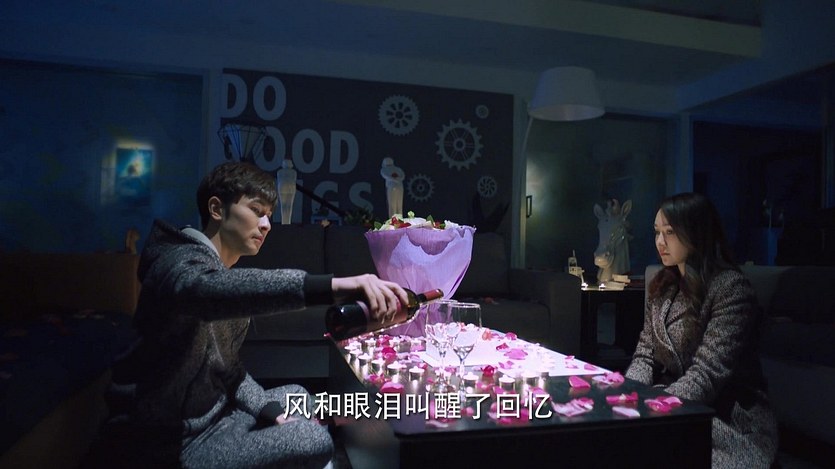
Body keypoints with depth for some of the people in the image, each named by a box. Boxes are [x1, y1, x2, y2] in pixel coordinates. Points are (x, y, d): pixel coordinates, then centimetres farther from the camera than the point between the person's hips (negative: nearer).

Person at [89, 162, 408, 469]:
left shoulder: (225, 269, 11)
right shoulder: (182, 261, -20)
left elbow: (225, 363, 9)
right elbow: (205, 289, -47)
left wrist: (266, 407, -7)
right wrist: (334, 285, -58)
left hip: (213, 411, 10)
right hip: (176, 442, -10)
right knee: (314, 441, -19)